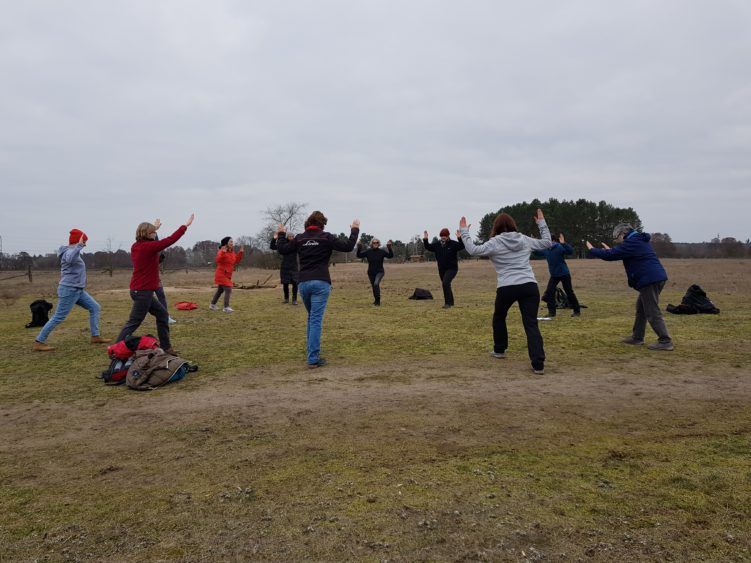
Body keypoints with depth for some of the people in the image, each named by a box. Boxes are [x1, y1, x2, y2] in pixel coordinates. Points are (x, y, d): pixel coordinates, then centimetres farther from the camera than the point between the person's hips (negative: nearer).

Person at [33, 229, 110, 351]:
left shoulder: (73, 251, 14)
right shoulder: (69, 251, -16)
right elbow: (69, 259, -41)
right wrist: (79, 245, -43)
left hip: (78, 290, 10)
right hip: (69, 290, -10)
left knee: (95, 308, 8)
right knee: (58, 317, -6)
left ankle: (95, 336, 11)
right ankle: (39, 342, 3)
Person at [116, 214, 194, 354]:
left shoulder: (136, 246, 7)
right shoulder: (148, 247, -17)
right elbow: (170, 240, -18)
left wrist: (154, 228, 40)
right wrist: (186, 225, -11)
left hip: (140, 290, 10)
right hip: (143, 292, -10)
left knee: (162, 314, 15)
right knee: (133, 322, -3)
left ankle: (165, 347, 19)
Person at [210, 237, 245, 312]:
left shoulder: (232, 252, 10)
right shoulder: (222, 251, -15)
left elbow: (236, 261, 13)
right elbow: (218, 260, -28)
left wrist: (241, 253, 6)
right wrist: (223, 252, -40)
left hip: (227, 275, 10)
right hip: (221, 274, -10)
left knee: (220, 290, 19)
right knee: (228, 290, -15)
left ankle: (212, 305, 32)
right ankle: (226, 307, -10)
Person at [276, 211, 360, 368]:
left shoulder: (299, 238, 9)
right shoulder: (326, 237, -1)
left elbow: (282, 249, 15)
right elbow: (348, 246, -5)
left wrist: (281, 234, 30)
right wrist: (355, 230, 8)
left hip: (303, 283, 4)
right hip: (320, 283, -4)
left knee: (311, 317, 22)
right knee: (316, 320, -7)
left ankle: (312, 352, 25)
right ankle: (313, 359, -10)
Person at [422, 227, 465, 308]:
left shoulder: (453, 244, -10)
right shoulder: (437, 245, 3)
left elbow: (462, 246, -22)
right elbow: (428, 247, 7)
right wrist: (425, 240, -9)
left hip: (452, 268, -6)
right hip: (442, 269, 6)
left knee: (445, 283, -24)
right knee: (446, 286, 15)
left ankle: (448, 303, -18)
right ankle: (451, 302, 31)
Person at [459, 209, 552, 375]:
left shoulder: (494, 243, 2)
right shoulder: (525, 240, 13)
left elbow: (473, 250, -1)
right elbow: (547, 243, 25)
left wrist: (464, 231, 9)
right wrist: (542, 223, 36)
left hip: (506, 288, -2)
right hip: (530, 286, 2)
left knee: (499, 317, 26)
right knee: (531, 324, -2)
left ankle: (499, 350, 39)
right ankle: (538, 364, -10)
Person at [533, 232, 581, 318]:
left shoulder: (560, 247, -18)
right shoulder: (546, 250, 2)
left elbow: (570, 251, -33)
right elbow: (537, 253, 16)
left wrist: (564, 243, -47)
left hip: (564, 274, -6)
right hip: (554, 275, 6)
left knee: (569, 293, 3)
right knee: (549, 292, -1)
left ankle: (577, 311, 17)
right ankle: (551, 312, 7)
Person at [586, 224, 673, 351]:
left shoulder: (631, 243, -12)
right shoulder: (639, 240, 19)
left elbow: (611, 255, -13)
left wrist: (592, 250, -1)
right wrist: (610, 250, 29)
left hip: (649, 280, -10)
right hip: (656, 277, 10)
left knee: (653, 312, -7)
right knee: (641, 308, 18)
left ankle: (665, 341, -7)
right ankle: (637, 337, 24)